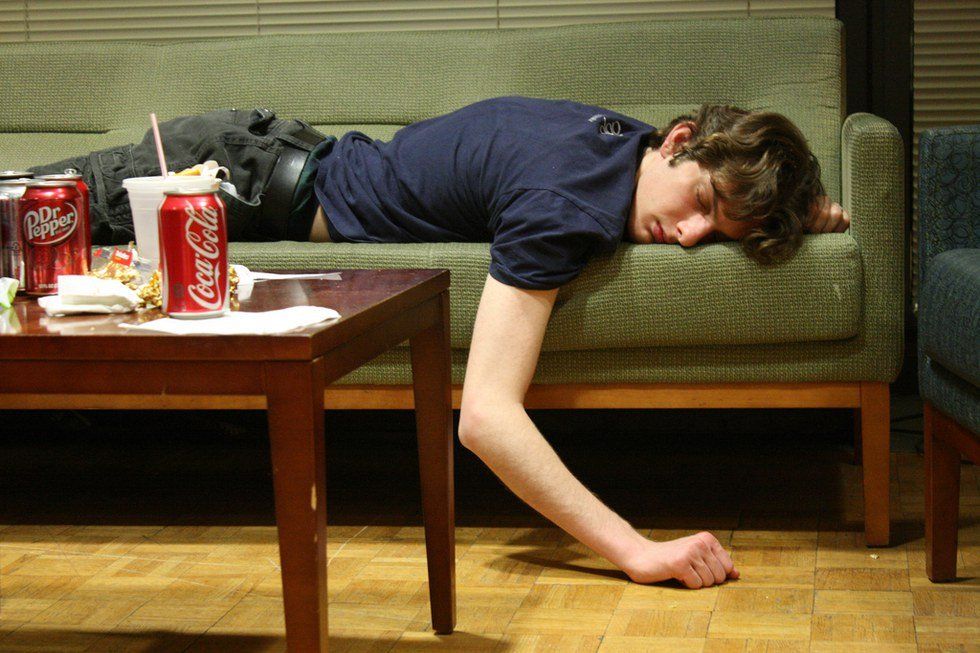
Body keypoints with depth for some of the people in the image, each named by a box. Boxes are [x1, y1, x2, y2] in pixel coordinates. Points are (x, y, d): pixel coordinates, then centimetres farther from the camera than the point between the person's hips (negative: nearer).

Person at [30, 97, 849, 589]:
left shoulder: (631, 137, -12)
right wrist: (635, 549, -48)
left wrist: (803, 210, -9)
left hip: (303, 157, 7)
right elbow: (485, 414, -45)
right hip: (256, 174, -7)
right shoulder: (566, 207, -38)